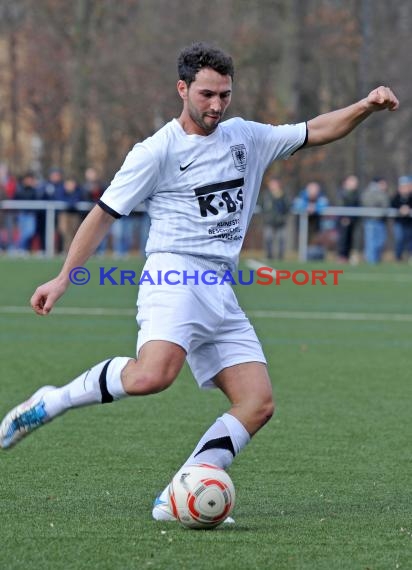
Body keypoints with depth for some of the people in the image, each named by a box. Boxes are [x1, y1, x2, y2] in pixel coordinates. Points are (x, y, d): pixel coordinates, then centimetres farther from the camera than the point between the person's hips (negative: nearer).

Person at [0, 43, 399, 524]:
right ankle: (49, 402, -14)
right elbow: (104, 214, 2)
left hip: (220, 295, 7)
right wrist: (63, 278, -2)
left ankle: (175, 500, -9)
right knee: (154, 373, -34)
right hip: (173, 277, -7)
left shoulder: (245, 137, 17)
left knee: (258, 404, -8)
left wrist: (365, 106, 8)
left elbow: (315, 132, 24)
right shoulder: (157, 151, 0)